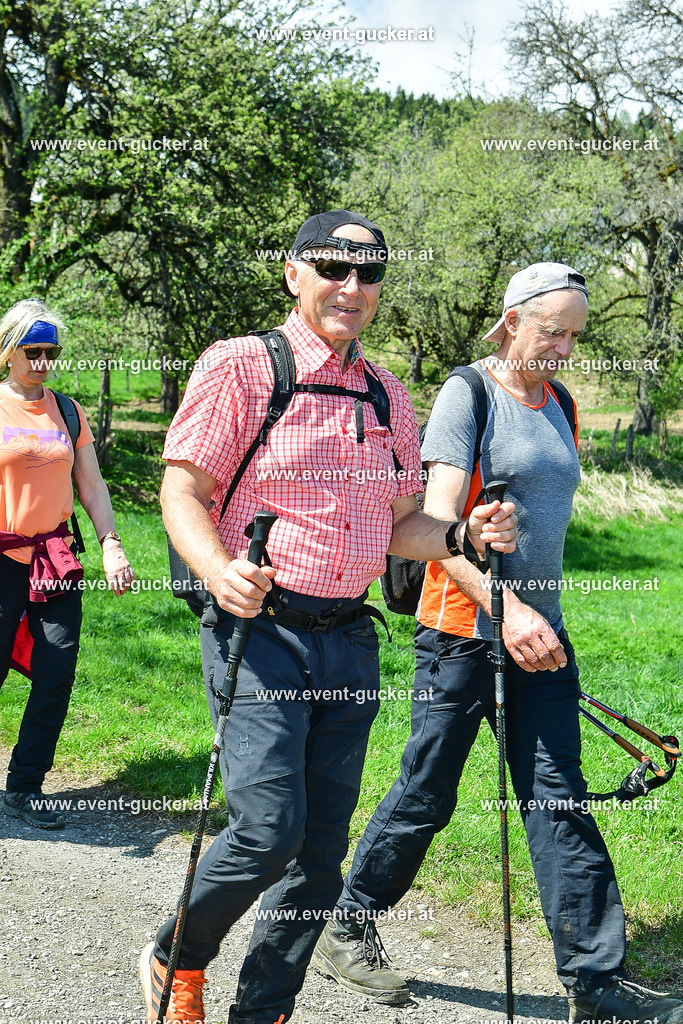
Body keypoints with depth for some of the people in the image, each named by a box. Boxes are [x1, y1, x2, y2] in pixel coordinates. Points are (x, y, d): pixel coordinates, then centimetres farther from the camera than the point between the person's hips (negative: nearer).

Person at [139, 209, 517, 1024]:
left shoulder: (386, 396, 14)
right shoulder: (241, 366, -3)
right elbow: (181, 490, -6)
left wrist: (465, 536, -1)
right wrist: (217, 570, -25)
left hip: (349, 639, 6)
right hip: (259, 626, -6)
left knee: (322, 844, 7)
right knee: (268, 825, -15)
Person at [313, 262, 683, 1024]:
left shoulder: (557, 405, 13)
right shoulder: (467, 394, -8)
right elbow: (438, 522, -17)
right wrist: (507, 608, -27)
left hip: (539, 630, 6)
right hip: (465, 628, -6)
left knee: (558, 801, 3)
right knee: (426, 797, 4)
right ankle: (346, 929, 24)